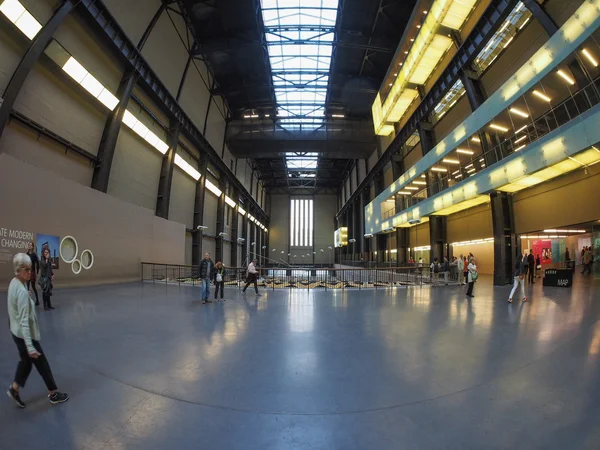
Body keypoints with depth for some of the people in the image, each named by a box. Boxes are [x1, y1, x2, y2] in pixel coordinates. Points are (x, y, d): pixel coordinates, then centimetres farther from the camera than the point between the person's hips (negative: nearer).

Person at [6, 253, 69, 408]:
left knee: (26, 361, 24)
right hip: (25, 334, -8)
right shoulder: (22, 291, -29)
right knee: (42, 364, 8)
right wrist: (30, 346, -29)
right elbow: (24, 321, -30)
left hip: (17, 332, 8)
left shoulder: (14, 283, -1)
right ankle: (53, 394, 23)